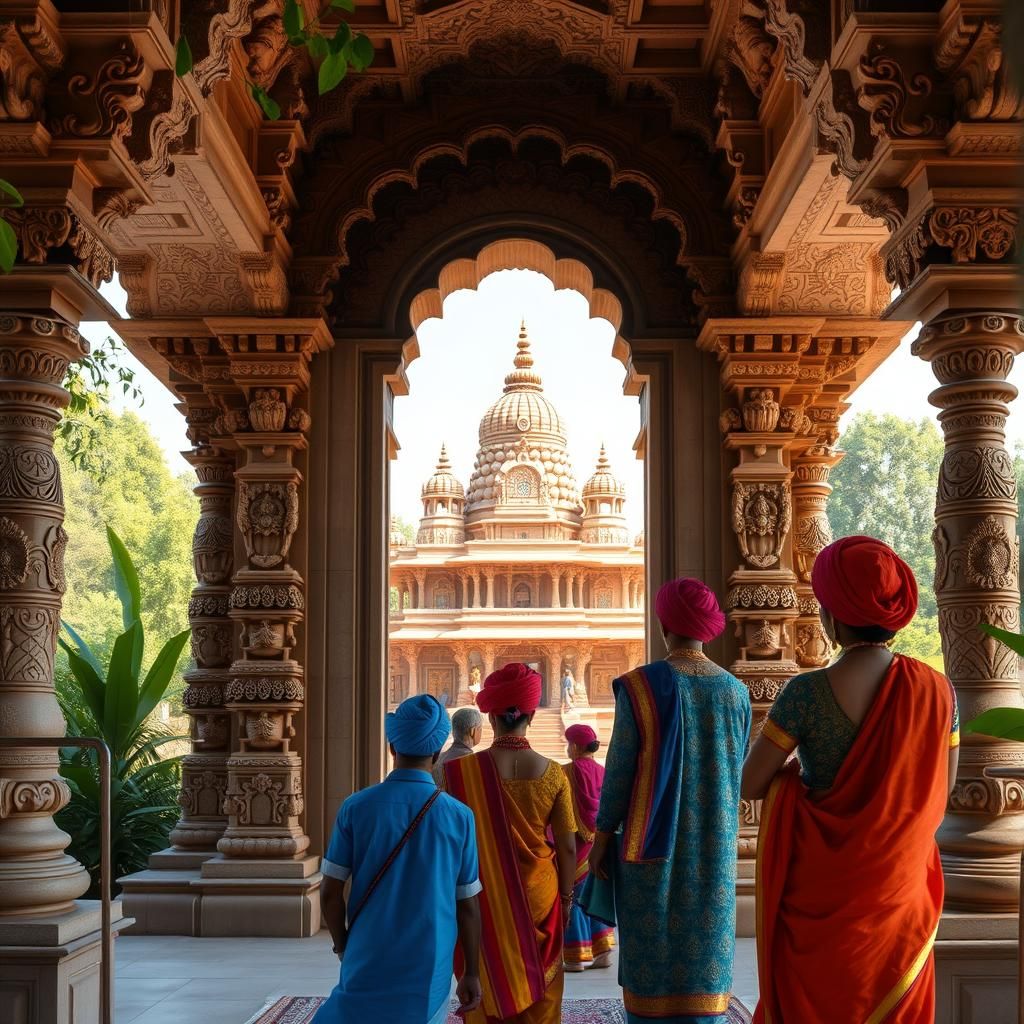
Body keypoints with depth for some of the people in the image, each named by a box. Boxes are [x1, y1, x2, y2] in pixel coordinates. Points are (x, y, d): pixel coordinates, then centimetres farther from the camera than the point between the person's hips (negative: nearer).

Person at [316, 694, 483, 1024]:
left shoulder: (356, 808, -5)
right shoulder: (459, 817, -4)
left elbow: (330, 894, -2)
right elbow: (468, 906, 1)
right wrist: (472, 974, 11)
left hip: (367, 967, 0)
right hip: (430, 973, 0)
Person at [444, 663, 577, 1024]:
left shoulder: (462, 770, -12)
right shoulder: (553, 773, -9)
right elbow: (568, 847, -4)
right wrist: (566, 896, 10)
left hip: (484, 899, -1)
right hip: (538, 897, 1)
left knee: (490, 992, 12)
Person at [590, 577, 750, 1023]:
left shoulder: (640, 685, -12)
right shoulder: (734, 691, 1)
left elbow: (619, 768, -9)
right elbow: (736, 770, 9)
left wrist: (601, 839, 0)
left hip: (654, 843, -3)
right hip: (715, 847, 3)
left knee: (653, 952, 5)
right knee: (707, 953, 9)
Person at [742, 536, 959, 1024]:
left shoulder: (808, 691, -19)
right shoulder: (935, 689, -9)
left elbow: (751, 785, -11)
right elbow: (942, 788, 5)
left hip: (821, 887, -3)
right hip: (899, 889, 3)